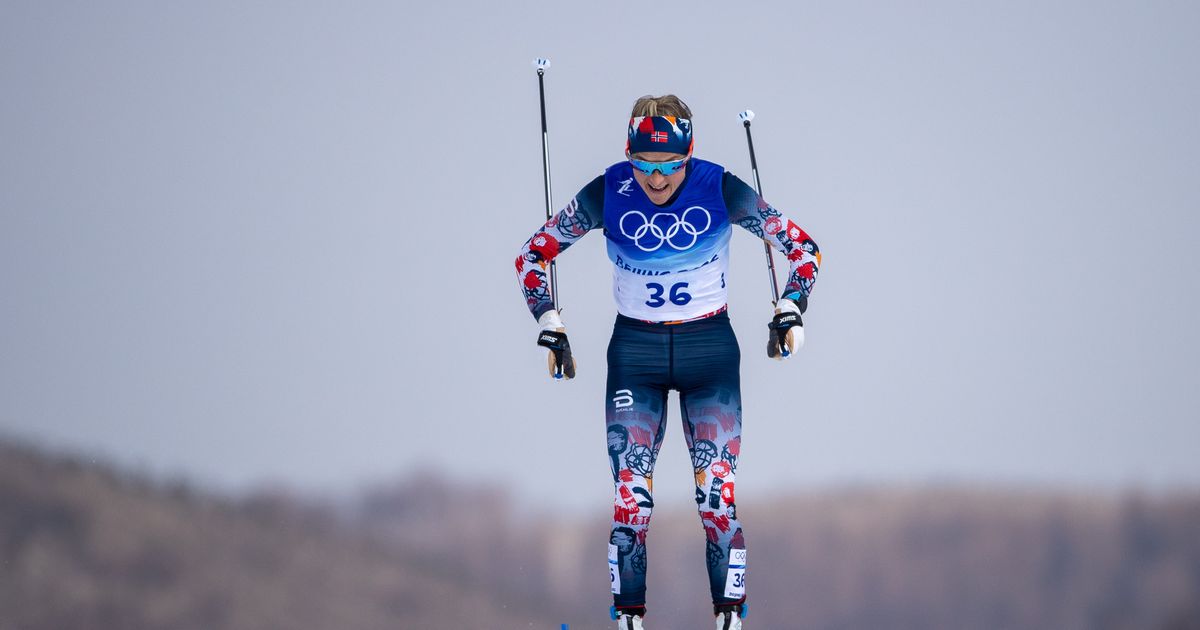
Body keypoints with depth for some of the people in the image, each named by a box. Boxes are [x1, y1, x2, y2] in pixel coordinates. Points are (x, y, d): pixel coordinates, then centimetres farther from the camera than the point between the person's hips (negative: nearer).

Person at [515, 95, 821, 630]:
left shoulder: (721, 190, -12)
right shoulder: (606, 195, -11)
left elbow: (801, 247, -2)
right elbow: (533, 255, 1)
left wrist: (789, 314, -13)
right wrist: (550, 326, -7)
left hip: (710, 349, -1)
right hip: (635, 352, 1)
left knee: (718, 496, -10)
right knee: (631, 498, -10)